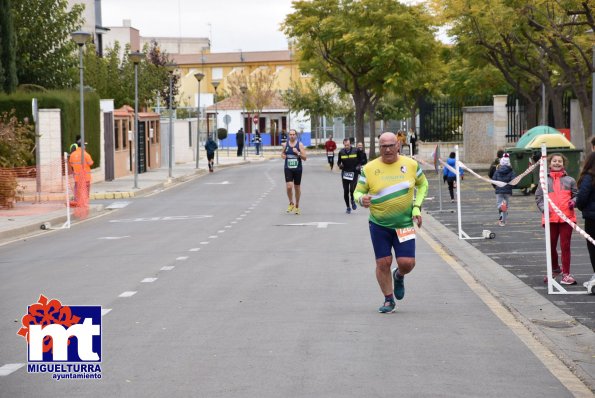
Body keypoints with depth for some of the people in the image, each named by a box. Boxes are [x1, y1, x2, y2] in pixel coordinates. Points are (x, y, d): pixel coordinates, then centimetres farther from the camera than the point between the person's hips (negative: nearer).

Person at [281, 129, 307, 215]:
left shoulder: (300, 145, -5)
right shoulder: (285, 145, 3)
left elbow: (304, 158, -7)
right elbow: (282, 154, 20)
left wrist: (298, 153, -23)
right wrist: (283, 156, -3)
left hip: (297, 169, -1)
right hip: (288, 169, 1)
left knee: (297, 188, 9)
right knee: (289, 187, -14)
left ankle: (297, 206, 24)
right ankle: (291, 203, 7)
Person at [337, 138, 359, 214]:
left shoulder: (355, 151, -4)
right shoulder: (341, 152, -1)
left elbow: (360, 161, 8)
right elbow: (338, 162, 9)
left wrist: (358, 166, -10)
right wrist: (340, 165, -13)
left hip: (353, 173, -2)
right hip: (345, 173, 2)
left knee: (352, 189, -16)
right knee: (346, 191, 3)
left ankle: (353, 200, 16)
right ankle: (348, 207, 20)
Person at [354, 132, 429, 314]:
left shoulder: (411, 165, -2)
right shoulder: (369, 169, -6)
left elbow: (423, 184, 14)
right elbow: (358, 191, 0)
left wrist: (417, 207, 1)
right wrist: (362, 199, -25)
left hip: (404, 224, 0)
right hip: (379, 224, 0)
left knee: (407, 263, -7)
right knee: (383, 263, -1)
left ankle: (399, 276, 30)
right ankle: (389, 300, 18)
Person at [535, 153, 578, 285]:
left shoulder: (569, 180, 9)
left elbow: (576, 194, 14)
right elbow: (538, 197, 9)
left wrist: (573, 202, -7)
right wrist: (543, 208, -8)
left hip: (567, 217, -1)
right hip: (551, 217, 1)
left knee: (565, 245, 1)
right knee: (551, 245, 9)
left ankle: (566, 273, 7)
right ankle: (555, 269, 31)